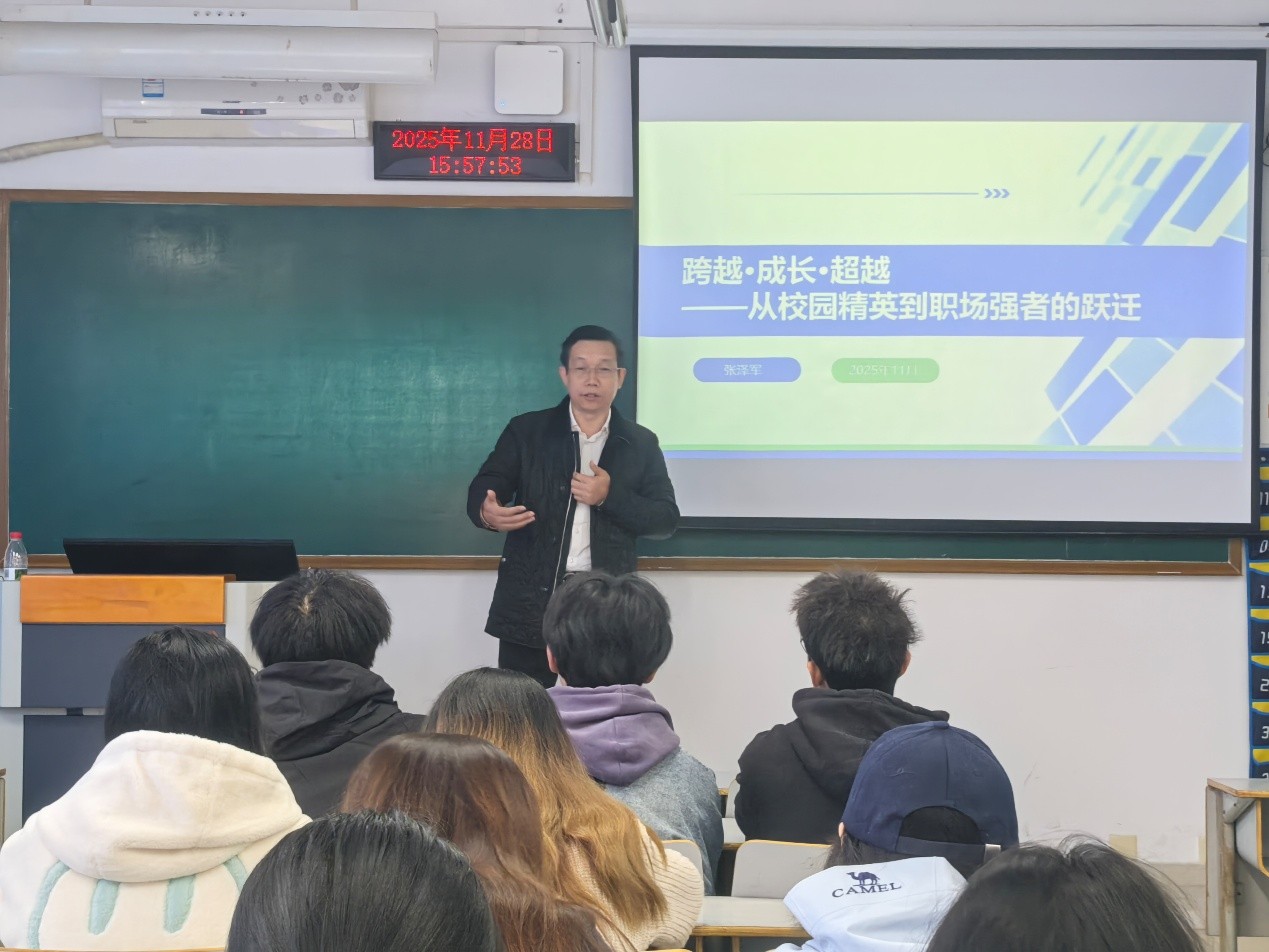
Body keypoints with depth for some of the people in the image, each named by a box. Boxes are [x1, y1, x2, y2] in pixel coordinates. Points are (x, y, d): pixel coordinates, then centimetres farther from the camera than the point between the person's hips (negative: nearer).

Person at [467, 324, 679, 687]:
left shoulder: (641, 443, 10)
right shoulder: (526, 431, 7)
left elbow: (665, 519, 5)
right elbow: (481, 489, -2)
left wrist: (611, 496, -12)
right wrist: (488, 512, -27)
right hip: (530, 606, 0)